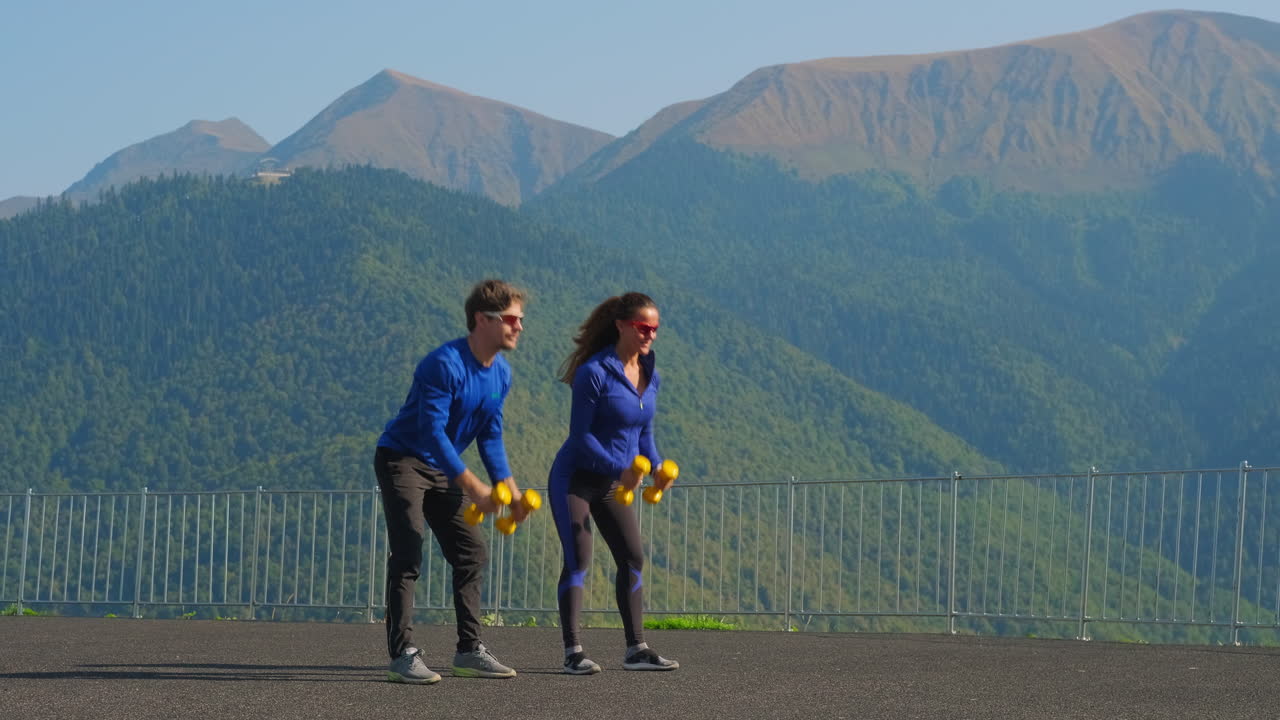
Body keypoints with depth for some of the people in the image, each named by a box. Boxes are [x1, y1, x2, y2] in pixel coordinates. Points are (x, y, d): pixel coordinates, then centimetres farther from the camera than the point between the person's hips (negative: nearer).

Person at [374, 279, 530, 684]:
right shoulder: (446, 364, -24)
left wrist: (510, 490, 0)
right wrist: (472, 487, -31)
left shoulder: (501, 375, 3)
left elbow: (490, 436, 11)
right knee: (407, 556, -15)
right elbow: (431, 430, -29)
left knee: (472, 553, 5)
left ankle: (469, 651, 10)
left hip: (442, 470, 9)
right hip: (401, 461, -9)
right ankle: (402, 656, -17)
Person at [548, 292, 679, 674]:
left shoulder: (650, 376, 4)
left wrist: (657, 467, -4)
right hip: (575, 478, -7)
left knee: (633, 558, 4)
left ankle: (636, 649, 11)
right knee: (578, 560, -11)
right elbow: (580, 434, -19)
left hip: (613, 484, 7)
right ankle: (573, 652, -10)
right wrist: (620, 469, -27)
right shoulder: (595, 372, -19)